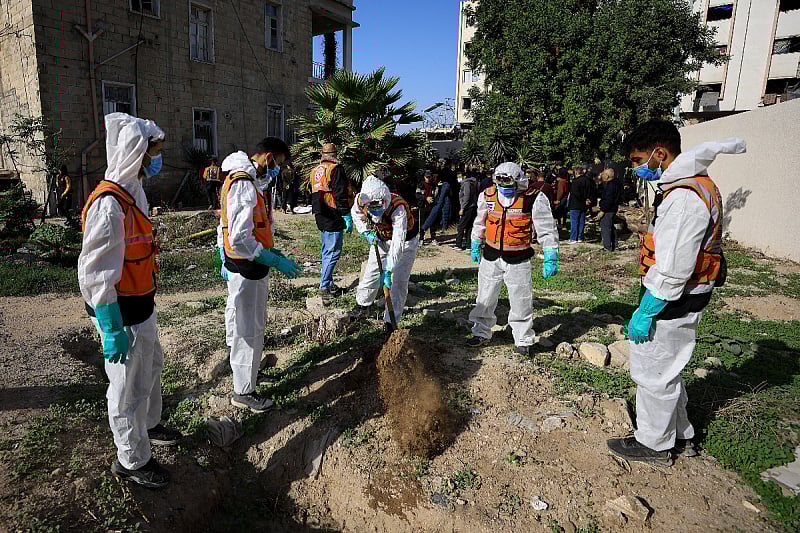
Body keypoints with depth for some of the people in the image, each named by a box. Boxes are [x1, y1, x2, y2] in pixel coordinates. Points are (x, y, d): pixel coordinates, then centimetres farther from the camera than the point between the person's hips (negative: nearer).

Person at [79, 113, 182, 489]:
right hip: (123, 314, -10)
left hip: (142, 307, 10)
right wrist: (112, 330, -23)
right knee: (130, 386, 7)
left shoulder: (133, 191, 6)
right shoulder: (109, 205, -26)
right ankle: (132, 461, 27)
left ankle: (149, 425, 51)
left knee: (152, 365, 27)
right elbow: (96, 274, -26)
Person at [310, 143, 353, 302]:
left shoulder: (315, 171, 15)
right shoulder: (336, 169, -11)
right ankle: (324, 287, -6)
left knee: (326, 252, 16)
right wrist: (347, 216, -16)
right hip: (334, 218, -9)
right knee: (333, 252, -5)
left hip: (321, 218, 9)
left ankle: (328, 285, 23)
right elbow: (341, 194, -18)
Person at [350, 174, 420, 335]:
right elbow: (357, 215, 2)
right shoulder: (361, 201, -25)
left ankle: (390, 321, 2)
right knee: (371, 272, 10)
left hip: (406, 239, -4)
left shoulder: (398, 208, -41)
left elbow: (398, 242, -45)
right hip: (382, 239, 5)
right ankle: (362, 304, 35)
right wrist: (366, 232, -13)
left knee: (399, 281, -8)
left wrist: (388, 270, -49)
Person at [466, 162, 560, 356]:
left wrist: (551, 258, -11)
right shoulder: (487, 196, -2)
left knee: (521, 301, 6)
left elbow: (547, 229, -9)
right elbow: (480, 222, 15)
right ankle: (481, 333, 33)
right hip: (491, 256, 4)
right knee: (485, 298, 14)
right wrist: (475, 246, 19)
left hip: (518, 259, -3)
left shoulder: (534, 199, -14)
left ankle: (523, 340, 23)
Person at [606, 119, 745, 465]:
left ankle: (654, 445, 24)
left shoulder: (684, 198, -25)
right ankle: (680, 436, 38)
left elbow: (673, 269, -26)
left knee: (653, 374, 5)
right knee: (665, 370, 22)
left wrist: (645, 313, -21)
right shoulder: (695, 184, 6)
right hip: (683, 299, 10)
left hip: (673, 303, -10)